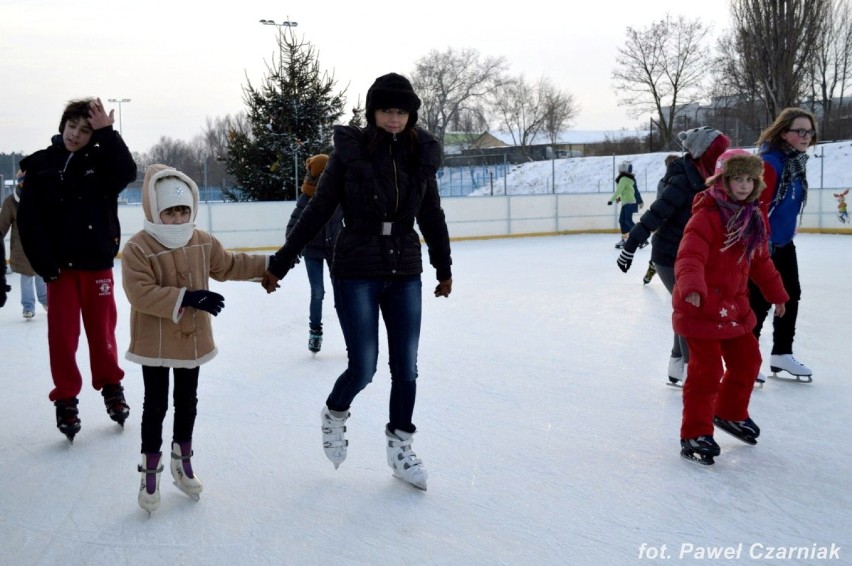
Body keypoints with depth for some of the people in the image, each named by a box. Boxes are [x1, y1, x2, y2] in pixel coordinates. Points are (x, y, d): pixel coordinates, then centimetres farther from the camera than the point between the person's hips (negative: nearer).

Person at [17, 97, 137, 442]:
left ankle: (111, 387, 29)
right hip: (59, 266, 0)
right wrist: (44, 262, -12)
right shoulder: (39, 165, -2)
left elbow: (127, 173, -23)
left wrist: (106, 133, -27)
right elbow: (28, 219, -5)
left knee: (102, 331, 10)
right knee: (62, 335, 3)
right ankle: (66, 399, 17)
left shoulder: (101, 160, -1)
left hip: (97, 262, 0)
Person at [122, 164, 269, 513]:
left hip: (193, 339, 5)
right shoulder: (137, 248, -18)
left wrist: (269, 264, 15)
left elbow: (228, 266, 16)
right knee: (156, 406, 4)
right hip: (155, 344, -5)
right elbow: (141, 293, -26)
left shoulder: (203, 243, 1)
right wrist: (187, 297, -32)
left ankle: (182, 463, 37)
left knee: (187, 402, 18)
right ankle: (150, 473, 19)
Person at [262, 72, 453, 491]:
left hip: (405, 275, 4)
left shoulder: (420, 154, 0)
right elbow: (316, 213, -5)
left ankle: (400, 447, 27)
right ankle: (335, 413, 31)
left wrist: (443, 268, 19)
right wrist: (279, 265, -3)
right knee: (363, 368, -3)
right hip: (356, 275, -3)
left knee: (406, 368, 7)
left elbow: (432, 216, 11)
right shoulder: (350, 153, -9)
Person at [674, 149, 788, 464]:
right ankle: (695, 434, 8)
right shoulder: (706, 216, -19)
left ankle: (730, 414, 42)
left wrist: (776, 294, 27)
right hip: (700, 308, -8)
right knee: (707, 370, -6)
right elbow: (690, 256, -32)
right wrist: (691, 286, -50)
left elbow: (760, 261, 20)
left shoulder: (753, 219, 7)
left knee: (747, 359, 18)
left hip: (734, 307, 9)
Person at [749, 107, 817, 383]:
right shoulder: (770, 163, -22)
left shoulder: (797, 161, 7)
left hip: (784, 241, 10)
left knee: (791, 294, 15)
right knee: (761, 300, -5)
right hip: (762, 243, -10)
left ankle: (782, 354, 28)